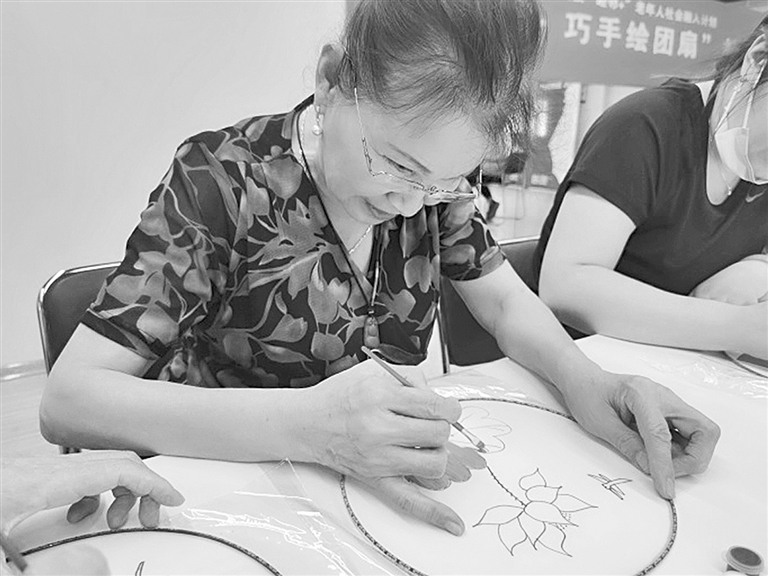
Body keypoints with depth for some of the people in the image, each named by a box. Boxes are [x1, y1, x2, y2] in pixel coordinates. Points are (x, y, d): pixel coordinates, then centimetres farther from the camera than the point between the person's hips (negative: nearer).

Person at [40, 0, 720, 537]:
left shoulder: (434, 179, -6)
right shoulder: (222, 180, -18)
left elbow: (506, 301, 3)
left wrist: (586, 381, -16)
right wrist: (307, 425, -34)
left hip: (387, 495, 4)